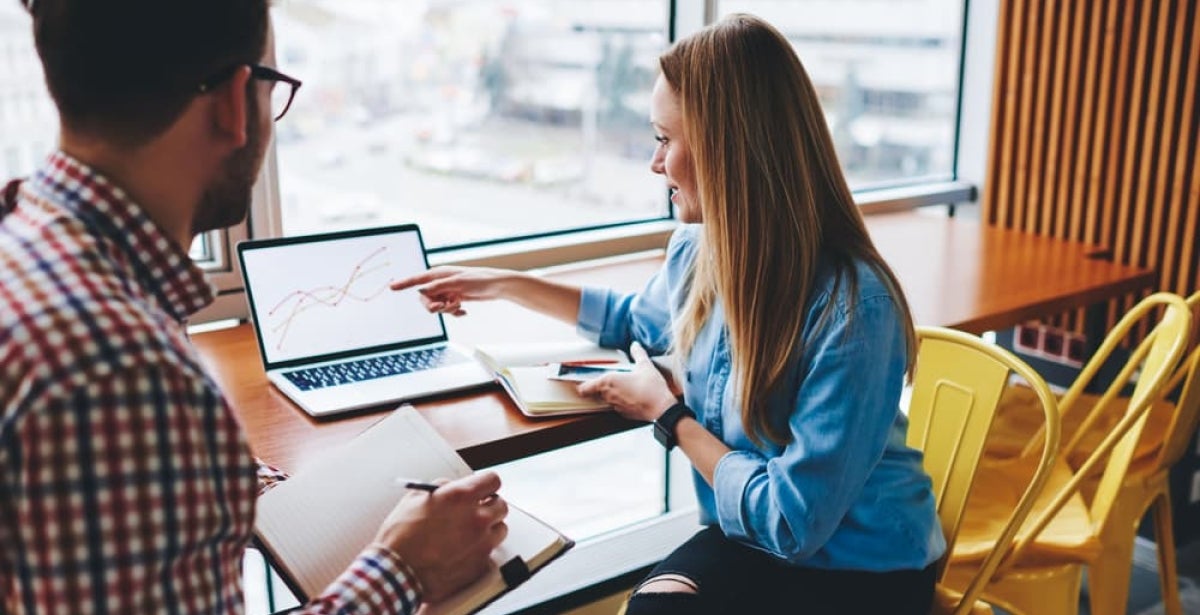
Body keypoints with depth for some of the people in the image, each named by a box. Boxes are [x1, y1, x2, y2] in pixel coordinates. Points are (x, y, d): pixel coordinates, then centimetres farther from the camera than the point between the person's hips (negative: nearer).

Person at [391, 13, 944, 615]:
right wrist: (504, 284, 19)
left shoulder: (853, 307, -28)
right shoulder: (697, 251, -5)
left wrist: (666, 412, -14)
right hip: (750, 541, 6)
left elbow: (792, 522, -25)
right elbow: (639, 319, 20)